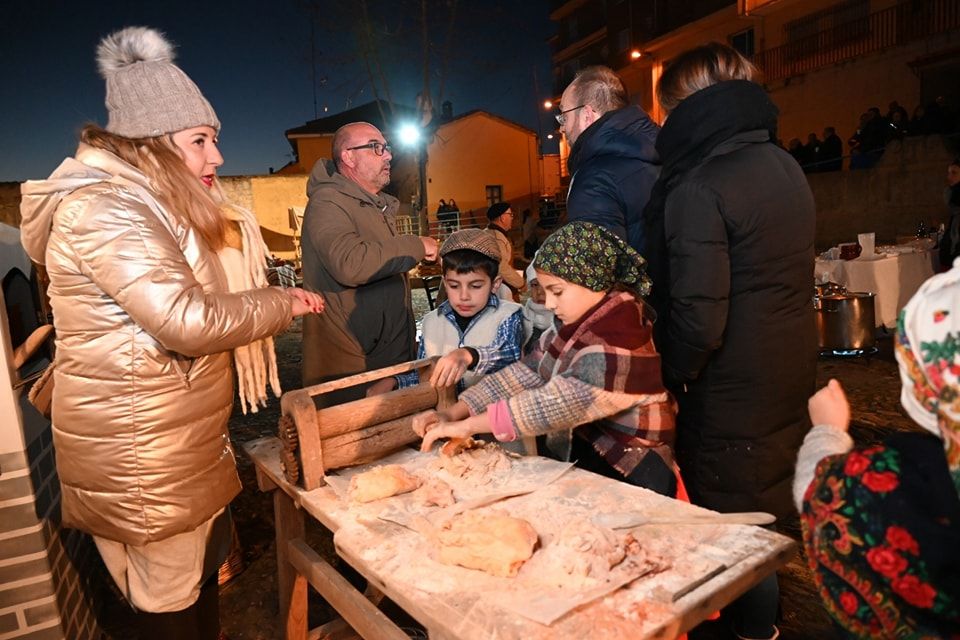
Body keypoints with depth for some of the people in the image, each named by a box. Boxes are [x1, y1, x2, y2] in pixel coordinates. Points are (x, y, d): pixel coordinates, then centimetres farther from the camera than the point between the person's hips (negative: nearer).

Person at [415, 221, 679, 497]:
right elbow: (525, 374, -1)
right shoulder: (575, 327, 3)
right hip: (573, 460, 7)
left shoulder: (617, 347, -24)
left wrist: (465, 425, -23)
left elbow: (553, 405, -28)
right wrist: (452, 413, -10)